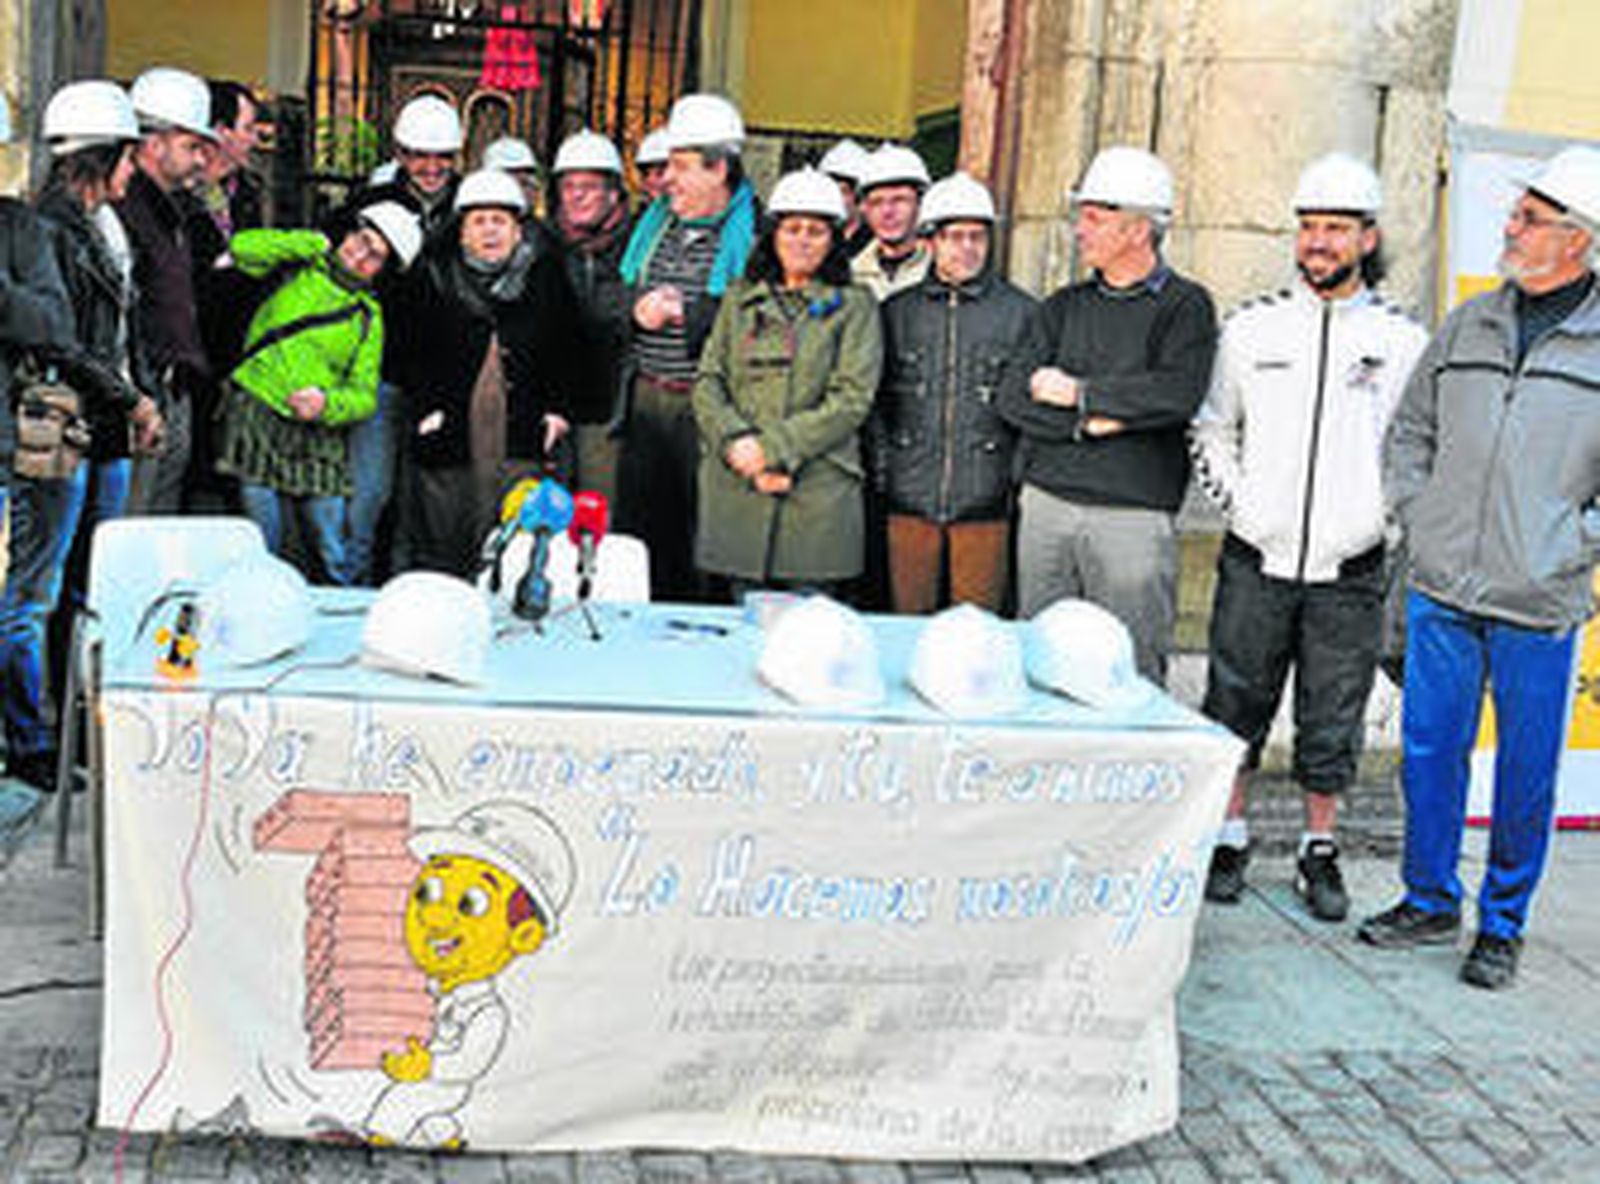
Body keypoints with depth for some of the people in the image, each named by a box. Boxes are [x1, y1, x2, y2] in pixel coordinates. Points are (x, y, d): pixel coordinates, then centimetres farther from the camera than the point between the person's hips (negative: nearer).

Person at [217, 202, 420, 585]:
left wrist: (327, 404, -13)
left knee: (332, 562, 2)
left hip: (320, 436, 2)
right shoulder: (299, 266, 9)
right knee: (262, 555, -5)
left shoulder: (369, 316, 13)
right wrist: (315, 243, 0)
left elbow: (364, 395, 7)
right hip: (257, 420, -2)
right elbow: (243, 248, -8)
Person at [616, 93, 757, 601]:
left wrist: (686, 313, -17)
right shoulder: (655, 221, 15)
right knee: (636, 530, 11)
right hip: (645, 400, 6)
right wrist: (636, 309, -3)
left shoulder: (756, 231, -7)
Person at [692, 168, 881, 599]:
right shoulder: (740, 299, 16)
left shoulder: (854, 306, 6)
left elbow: (851, 399, -4)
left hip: (818, 492, -2)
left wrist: (773, 448, -12)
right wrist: (737, 444, -10)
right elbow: (707, 382, 9)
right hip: (736, 487, 3)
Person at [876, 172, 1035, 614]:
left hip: (986, 506, -2)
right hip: (910, 501, 2)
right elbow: (875, 400, 13)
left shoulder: (1021, 312, 3)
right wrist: (882, 467, 4)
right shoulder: (897, 311, 9)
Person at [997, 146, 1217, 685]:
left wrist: (1079, 392, -7)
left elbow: (1177, 394, -16)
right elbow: (1014, 397, 4)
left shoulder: (1185, 306, 2)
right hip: (1046, 504, 4)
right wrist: (1089, 423, -10)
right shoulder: (1064, 307, 14)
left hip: (1132, 516, -4)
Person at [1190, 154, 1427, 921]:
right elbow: (1211, 431, 14)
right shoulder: (1251, 329, 4)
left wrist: (1385, 518, 0)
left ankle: (1319, 851, 23)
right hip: (1255, 563, 1)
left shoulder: (1404, 340, 2)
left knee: (1331, 723, 7)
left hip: (1349, 572, 0)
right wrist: (1237, 502, 3)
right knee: (1235, 707, 7)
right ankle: (1229, 838, 22)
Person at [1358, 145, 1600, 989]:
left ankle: (1503, 927, 23)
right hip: (1441, 590, 4)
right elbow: (1410, 429, 19)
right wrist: (1415, 515, 8)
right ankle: (1429, 902, 27)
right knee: (1429, 750, 10)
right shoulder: (1469, 325, 9)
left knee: (1526, 769, 7)